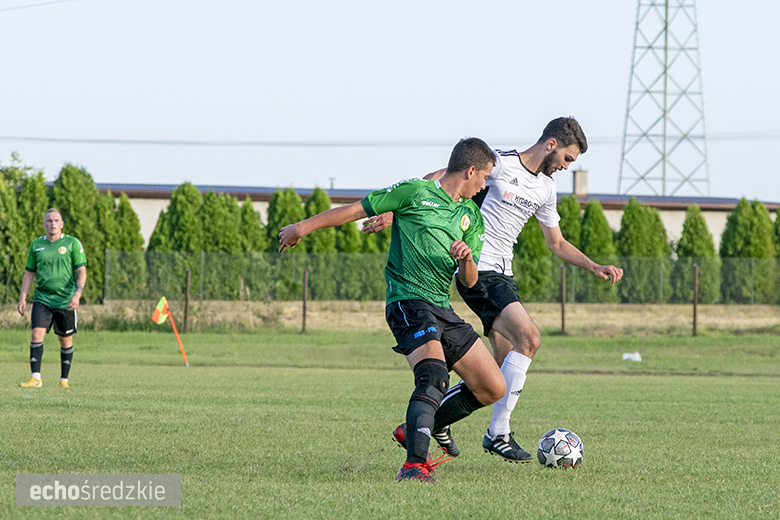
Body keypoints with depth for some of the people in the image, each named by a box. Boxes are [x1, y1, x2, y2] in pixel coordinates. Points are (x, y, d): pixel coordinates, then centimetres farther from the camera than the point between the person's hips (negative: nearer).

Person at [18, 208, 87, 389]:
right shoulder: (36, 245, 9)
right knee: (37, 334, -14)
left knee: (65, 340, 6)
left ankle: (64, 379, 19)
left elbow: (81, 272, -2)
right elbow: (29, 273, 15)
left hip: (65, 300, -1)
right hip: (42, 299, 1)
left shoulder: (72, 243, 0)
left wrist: (77, 295, -16)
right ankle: (36, 378, -13)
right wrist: (23, 298, 6)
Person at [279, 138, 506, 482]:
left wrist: (466, 260, -9)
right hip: (408, 301, -8)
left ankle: (417, 430, 20)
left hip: (443, 310, 8)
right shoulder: (416, 192, 0)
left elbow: (469, 282, 15)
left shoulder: (472, 218, 19)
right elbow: (357, 210, 6)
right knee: (434, 376, -31)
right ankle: (414, 464, -38)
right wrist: (304, 228, 9)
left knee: (493, 389, 6)